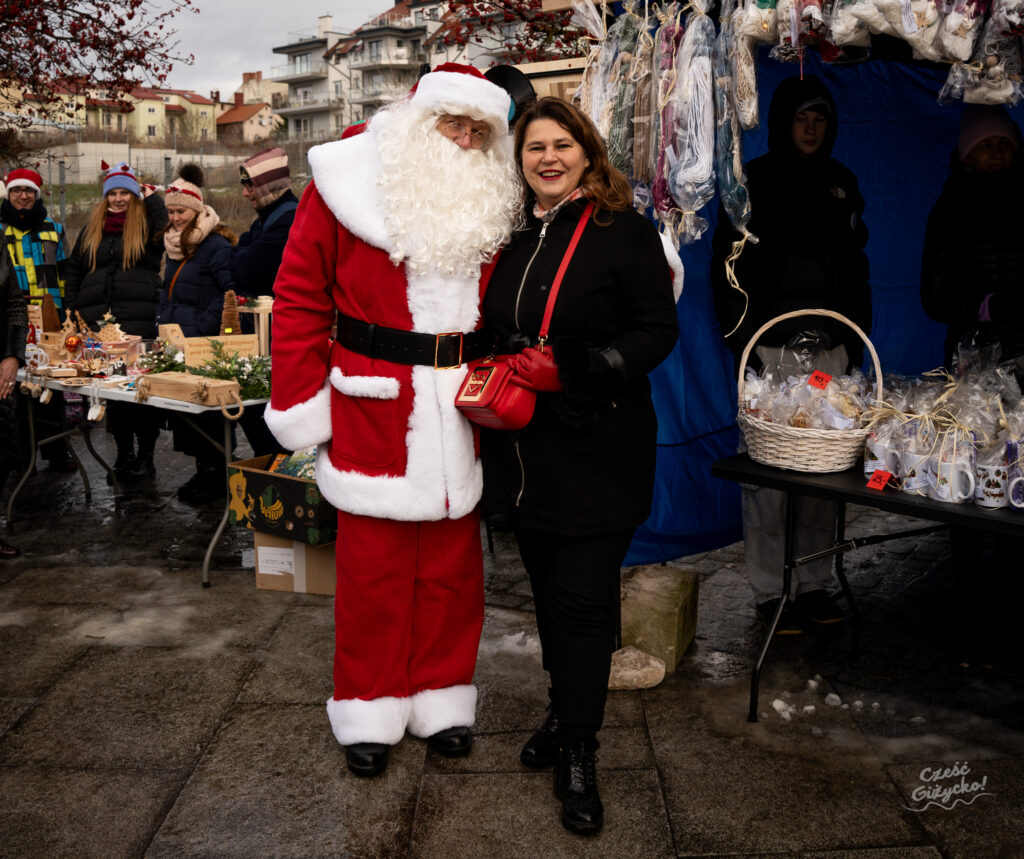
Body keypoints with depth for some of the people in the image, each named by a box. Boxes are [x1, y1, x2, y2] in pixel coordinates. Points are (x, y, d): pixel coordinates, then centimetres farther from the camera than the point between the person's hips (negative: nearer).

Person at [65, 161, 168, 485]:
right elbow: (74, 270, 20)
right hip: (98, 322, 4)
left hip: (140, 321, -4)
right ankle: (124, 453, 18)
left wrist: (152, 199, -6)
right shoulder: (92, 228, 18)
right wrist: (72, 311, 11)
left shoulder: (146, 224, 6)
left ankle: (146, 455, 6)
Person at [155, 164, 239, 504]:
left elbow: (232, 293, -19)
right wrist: (163, 323, 15)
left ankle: (217, 475, 6)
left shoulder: (216, 246, -11)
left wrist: (200, 328, -19)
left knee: (208, 410, -4)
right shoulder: (174, 246, 17)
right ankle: (202, 471, 22)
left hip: (206, 348, -9)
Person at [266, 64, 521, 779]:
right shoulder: (353, 181, -3)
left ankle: (444, 695, 29)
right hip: (374, 408, -3)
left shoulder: (494, 203, 7)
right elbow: (300, 297, -3)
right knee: (373, 566, 7)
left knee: (452, 564, 12)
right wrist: (302, 403, -6)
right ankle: (370, 709, 24)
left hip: (462, 411, 3)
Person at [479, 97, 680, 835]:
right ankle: (565, 712, 33)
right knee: (548, 590, 15)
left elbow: (658, 331, -11)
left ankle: (578, 753, 11)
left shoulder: (624, 232, -6)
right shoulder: (513, 235, 12)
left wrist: (570, 369, -20)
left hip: (597, 449, -5)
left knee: (583, 601, -2)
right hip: (524, 449, 6)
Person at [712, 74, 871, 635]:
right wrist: (743, 345, -9)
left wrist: (856, 340, 12)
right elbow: (727, 268, -1)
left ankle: (815, 583, 17)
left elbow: (855, 268, 21)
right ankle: (769, 591, 7)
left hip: (830, 352, 4)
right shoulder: (752, 183, 3)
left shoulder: (841, 185, 17)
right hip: (772, 354, -4)